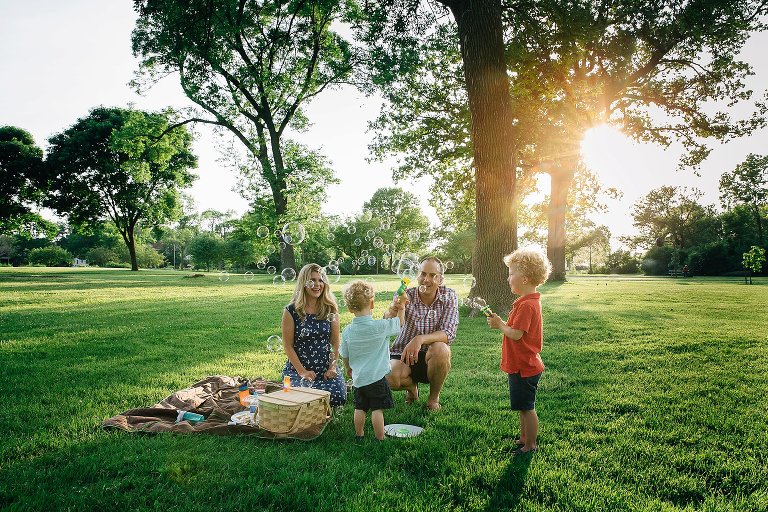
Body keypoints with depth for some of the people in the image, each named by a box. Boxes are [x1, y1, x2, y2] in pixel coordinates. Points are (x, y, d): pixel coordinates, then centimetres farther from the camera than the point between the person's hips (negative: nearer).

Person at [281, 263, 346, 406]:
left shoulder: (330, 310, 4)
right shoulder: (291, 311, -4)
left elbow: (335, 343, 6)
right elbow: (288, 346, -4)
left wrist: (332, 367, -6)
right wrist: (302, 371, -11)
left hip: (325, 369, 2)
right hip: (298, 368, -2)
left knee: (338, 396, -22)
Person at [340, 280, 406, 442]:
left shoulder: (347, 331, -4)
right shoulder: (380, 326, -16)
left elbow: (344, 356, 8)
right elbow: (399, 323, 1)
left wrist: (348, 369, 27)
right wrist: (401, 307, 15)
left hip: (358, 378, 4)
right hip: (377, 377, -4)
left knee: (360, 408, 17)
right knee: (377, 409, 3)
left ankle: (359, 436, 30)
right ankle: (380, 439, 11)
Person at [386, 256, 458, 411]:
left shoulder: (449, 296, -7)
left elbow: (449, 333, -18)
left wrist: (420, 339, -35)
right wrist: (393, 310, -52)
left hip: (433, 357, 0)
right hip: (403, 353, 0)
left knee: (440, 349, -34)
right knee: (390, 379, -30)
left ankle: (434, 396, -4)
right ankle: (412, 386, 10)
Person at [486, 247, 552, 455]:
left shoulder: (527, 305, -23)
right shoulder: (528, 301, 11)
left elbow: (516, 334, -27)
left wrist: (499, 325, -13)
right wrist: (501, 323, 4)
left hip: (524, 368, -10)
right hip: (522, 366, 10)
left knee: (526, 407, 3)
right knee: (523, 406, 21)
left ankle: (530, 445, 16)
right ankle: (523, 439, 34)